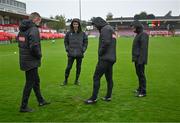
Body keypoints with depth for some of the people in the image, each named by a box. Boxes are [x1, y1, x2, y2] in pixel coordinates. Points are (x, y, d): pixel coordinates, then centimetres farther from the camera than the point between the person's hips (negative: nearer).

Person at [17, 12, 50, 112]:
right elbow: (34, 46, -29)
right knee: (30, 83, 2)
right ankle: (24, 107, 13)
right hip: (31, 61, -9)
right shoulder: (34, 29, -19)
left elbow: (20, 42, 15)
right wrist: (39, 55, -10)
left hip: (24, 59, 9)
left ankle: (41, 100, 36)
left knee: (36, 80, 21)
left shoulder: (22, 29, 9)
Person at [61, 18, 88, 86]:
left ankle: (76, 80, 24)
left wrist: (83, 50, -1)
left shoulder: (83, 33, -1)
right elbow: (66, 41, 10)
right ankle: (65, 80, 16)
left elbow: (85, 42, 7)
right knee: (68, 67, 1)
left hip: (79, 54, 1)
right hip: (71, 54, -1)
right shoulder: (69, 33, 0)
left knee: (78, 67, 8)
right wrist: (67, 49, 2)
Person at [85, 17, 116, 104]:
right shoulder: (111, 29, 21)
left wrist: (100, 53, -11)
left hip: (105, 58, -10)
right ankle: (108, 97, 20)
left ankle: (93, 98, -5)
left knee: (96, 77, -7)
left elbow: (106, 42, -24)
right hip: (111, 58, 10)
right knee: (109, 78, 13)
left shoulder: (105, 29, -9)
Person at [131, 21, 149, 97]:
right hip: (137, 59, 10)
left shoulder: (143, 35, -14)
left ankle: (143, 92, 2)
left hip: (140, 59, -10)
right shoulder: (138, 35, 16)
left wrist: (141, 60, -24)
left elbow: (144, 48, -21)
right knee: (138, 74, 17)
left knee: (141, 74, -5)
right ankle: (140, 88, 29)